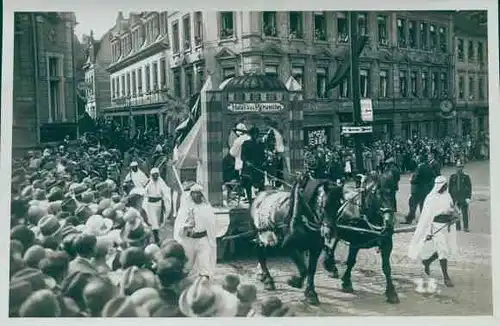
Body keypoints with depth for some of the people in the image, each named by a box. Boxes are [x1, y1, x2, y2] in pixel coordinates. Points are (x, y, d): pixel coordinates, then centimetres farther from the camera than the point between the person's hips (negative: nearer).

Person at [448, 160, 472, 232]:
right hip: (455, 198, 2)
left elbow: (469, 188, 2)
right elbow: (450, 188, 10)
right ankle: (457, 227, 13)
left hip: (464, 198, -2)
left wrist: (468, 197, -6)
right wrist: (450, 197, 6)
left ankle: (466, 227, 4)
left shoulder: (466, 177, 2)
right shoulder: (452, 177, 7)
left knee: (465, 213, -2)